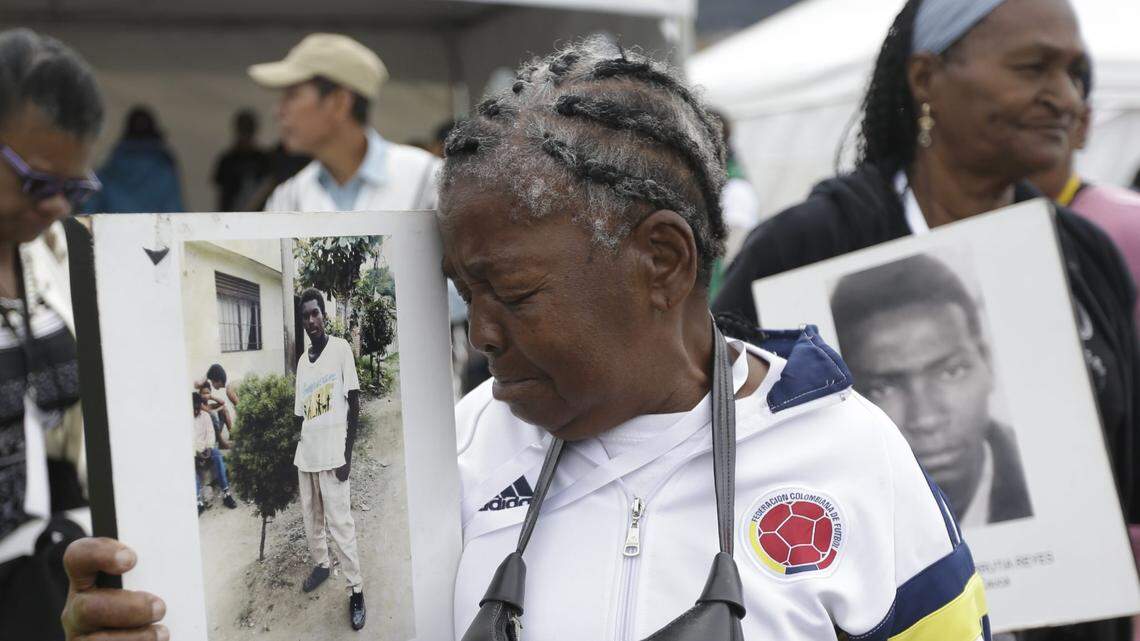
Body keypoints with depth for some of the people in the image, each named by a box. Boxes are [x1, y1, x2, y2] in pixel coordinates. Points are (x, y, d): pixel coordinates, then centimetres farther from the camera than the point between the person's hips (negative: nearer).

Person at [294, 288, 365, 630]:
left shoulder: (340, 348, -5)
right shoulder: (302, 361, 12)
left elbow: (353, 403, -8)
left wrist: (347, 453, -12)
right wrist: (300, 450, 13)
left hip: (332, 453, -6)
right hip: (306, 454, 6)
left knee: (340, 523, -6)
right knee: (312, 519, 15)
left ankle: (356, 590, 0)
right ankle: (321, 564, 35)